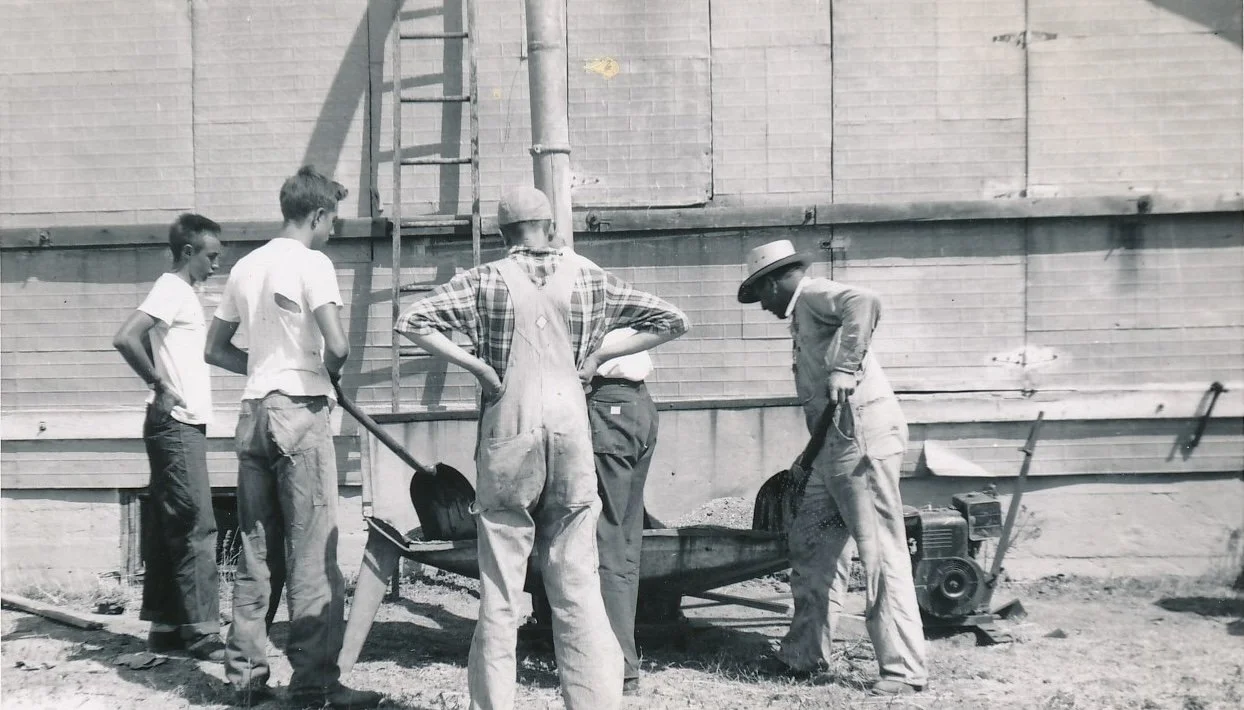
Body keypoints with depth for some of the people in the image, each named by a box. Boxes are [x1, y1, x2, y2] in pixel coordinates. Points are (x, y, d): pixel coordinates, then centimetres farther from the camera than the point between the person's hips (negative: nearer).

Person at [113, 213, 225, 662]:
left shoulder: (183, 291, 17)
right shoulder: (171, 289, -12)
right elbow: (125, 338, -24)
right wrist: (159, 385, -17)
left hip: (183, 425, 10)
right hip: (177, 424, -10)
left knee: (169, 527, 11)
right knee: (196, 527, -9)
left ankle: (165, 625, 16)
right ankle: (202, 630, -7)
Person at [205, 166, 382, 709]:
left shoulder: (246, 267, 14)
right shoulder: (312, 263, -8)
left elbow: (215, 349, 19)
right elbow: (337, 347, -18)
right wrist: (330, 371, 3)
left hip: (253, 414, 7)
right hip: (300, 413, -7)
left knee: (254, 551, 11)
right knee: (312, 555, -4)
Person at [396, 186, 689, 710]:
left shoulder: (486, 280, 0)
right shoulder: (587, 278, 6)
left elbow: (411, 322, -8)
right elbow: (672, 321, 9)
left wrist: (475, 365, -4)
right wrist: (599, 354, 8)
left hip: (508, 431, -1)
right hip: (570, 424, 2)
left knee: (500, 586, 6)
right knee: (578, 581, 6)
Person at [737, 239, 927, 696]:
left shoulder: (812, 294, -4)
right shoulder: (803, 315, 25)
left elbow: (865, 303, -27)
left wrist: (845, 367, -28)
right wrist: (809, 460, 28)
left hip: (863, 435, -11)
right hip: (837, 442, 11)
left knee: (881, 552, -8)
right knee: (809, 544, 15)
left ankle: (904, 669, -4)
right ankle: (805, 654, 26)